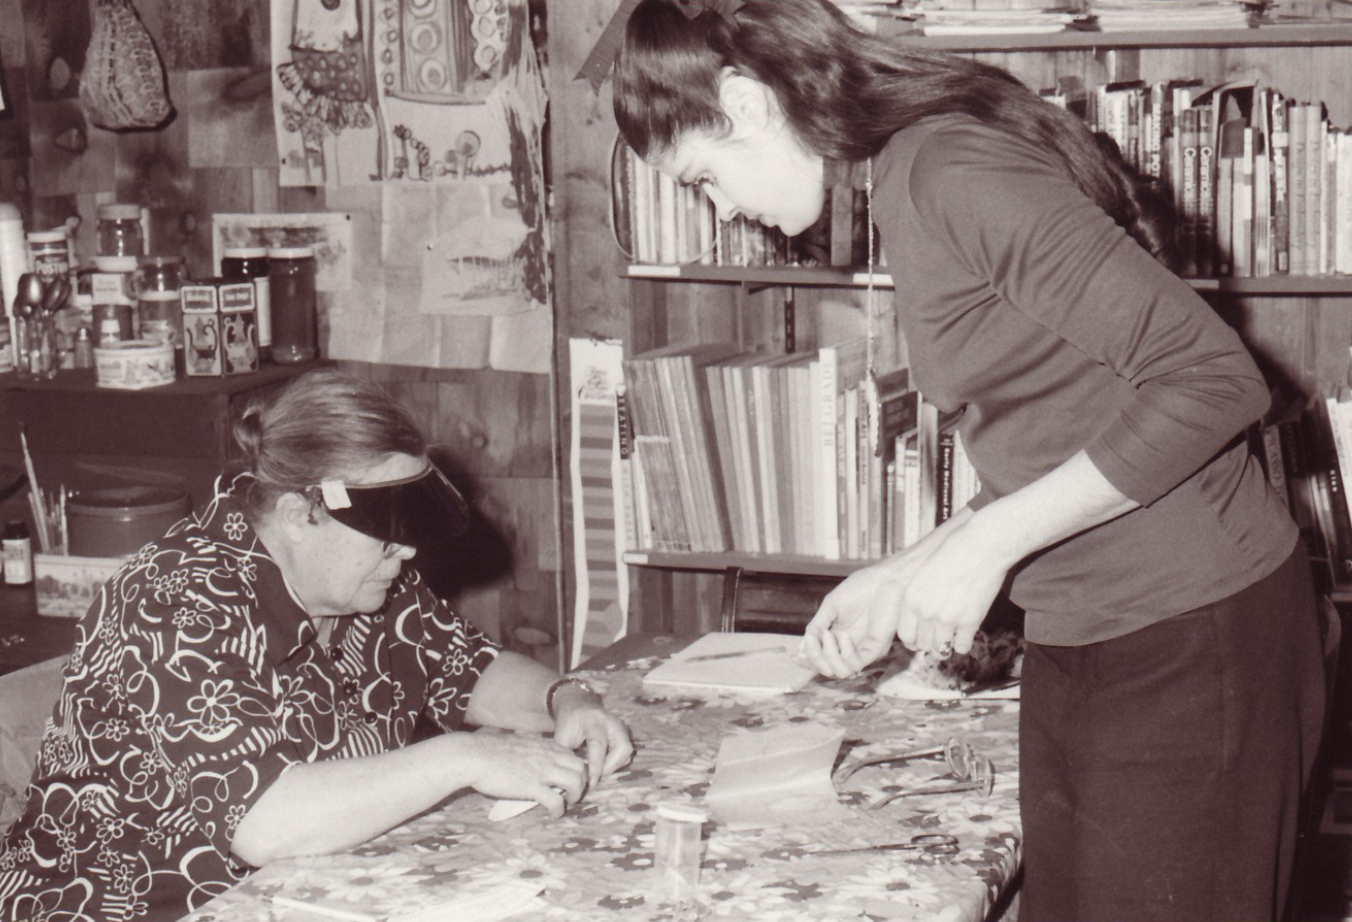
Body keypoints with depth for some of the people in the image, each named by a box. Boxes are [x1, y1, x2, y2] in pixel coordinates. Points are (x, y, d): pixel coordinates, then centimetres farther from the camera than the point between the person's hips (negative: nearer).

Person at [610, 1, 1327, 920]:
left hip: (1194, 644, -9)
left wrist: (988, 542, -18)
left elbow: (1214, 380, -22)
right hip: (1084, 649, 9)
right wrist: (906, 573, 12)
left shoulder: (954, 171, -18)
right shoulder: (904, 181, 12)